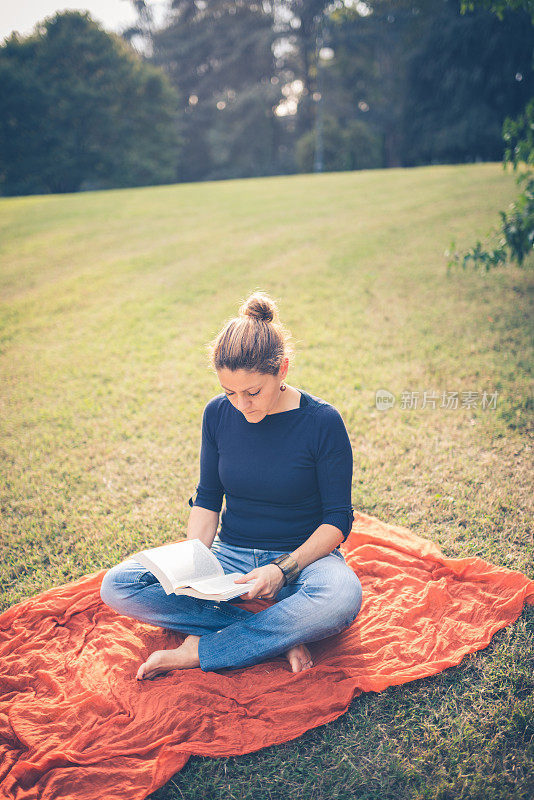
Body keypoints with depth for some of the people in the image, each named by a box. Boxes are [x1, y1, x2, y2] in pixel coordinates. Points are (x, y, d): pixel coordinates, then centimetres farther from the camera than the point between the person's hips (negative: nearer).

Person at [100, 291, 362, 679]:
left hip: (303, 557, -3)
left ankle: (199, 650, -22)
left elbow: (338, 519, -9)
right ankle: (279, 636, -21)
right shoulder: (218, 414, -3)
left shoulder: (322, 422, -13)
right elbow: (207, 500, 6)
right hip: (230, 557, 4)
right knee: (116, 585, -17)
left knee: (342, 597, -40)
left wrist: (283, 569, -24)